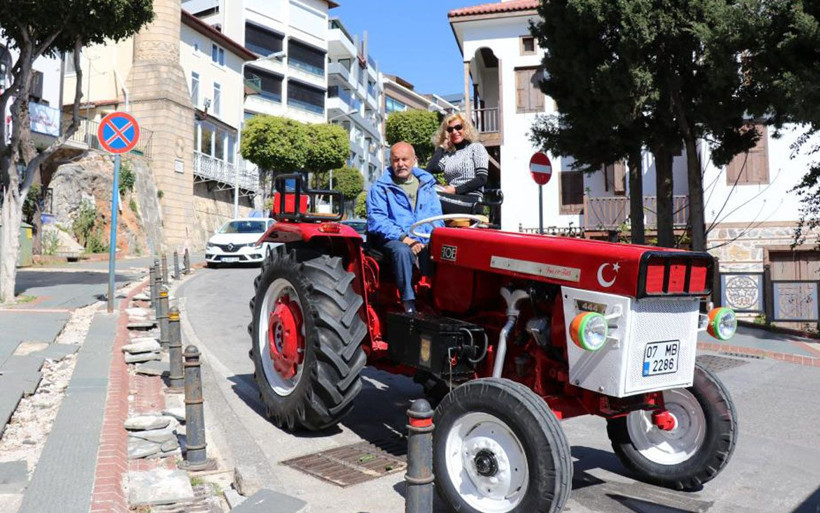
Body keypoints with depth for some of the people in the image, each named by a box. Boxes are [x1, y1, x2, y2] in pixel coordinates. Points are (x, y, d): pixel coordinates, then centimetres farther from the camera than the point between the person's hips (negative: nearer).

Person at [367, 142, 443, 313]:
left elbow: (436, 215, 16)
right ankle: (409, 303, -34)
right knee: (402, 251, -38)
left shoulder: (426, 184, 20)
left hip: (425, 240, 3)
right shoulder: (380, 188, 6)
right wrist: (404, 238, -19)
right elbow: (376, 220, -6)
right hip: (392, 240, -3)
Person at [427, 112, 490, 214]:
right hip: (453, 200, 4)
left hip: (471, 201, -4)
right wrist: (441, 146, 15)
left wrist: (456, 190, -10)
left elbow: (482, 179, -1)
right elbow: (431, 169, 2)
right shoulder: (448, 154, 22)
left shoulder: (476, 147, 11)